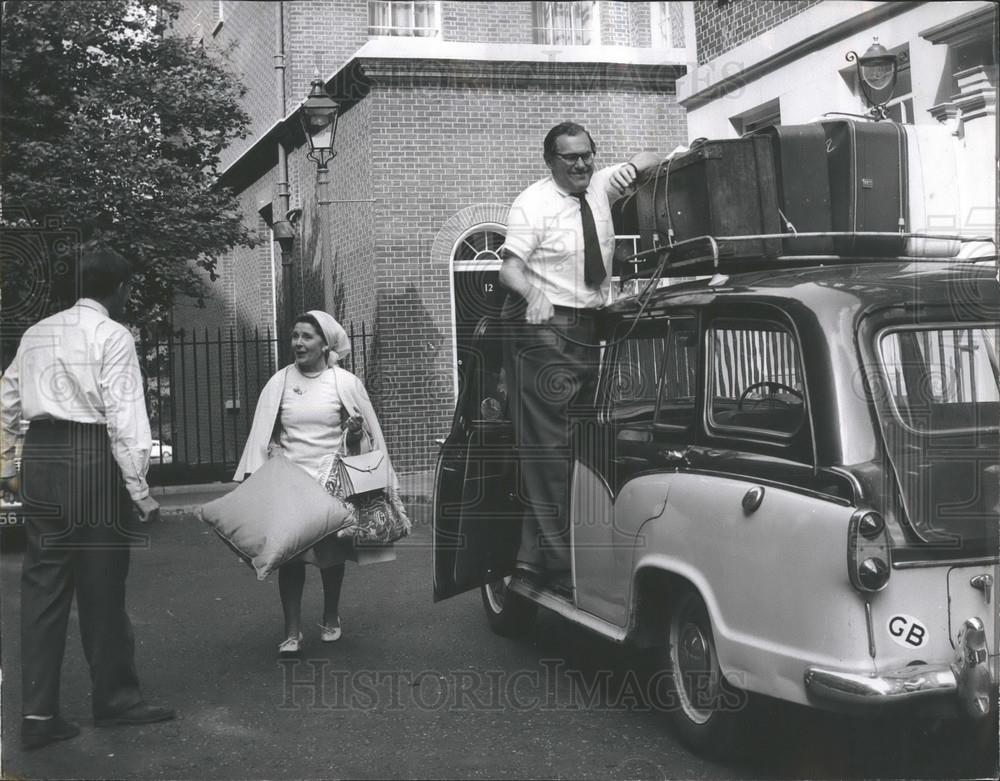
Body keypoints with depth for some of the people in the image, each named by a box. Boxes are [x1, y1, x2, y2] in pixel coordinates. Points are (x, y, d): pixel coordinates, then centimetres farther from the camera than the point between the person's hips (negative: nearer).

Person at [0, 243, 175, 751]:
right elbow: (124, 417, -12)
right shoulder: (113, 336, -6)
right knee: (101, 586, 4)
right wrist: (140, 491, -11)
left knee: (43, 585, 8)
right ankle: (114, 698, 17)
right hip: (93, 459, -6)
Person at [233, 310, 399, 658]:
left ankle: (331, 618, 29)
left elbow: (369, 431, 9)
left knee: (331, 552, 8)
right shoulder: (279, 382, 4)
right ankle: (292, 631, 2)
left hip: (332, 479, -1)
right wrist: (254, 475, -3)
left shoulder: (345, 382, 0)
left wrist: (355, 433, -13)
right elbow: (263, 433, 5)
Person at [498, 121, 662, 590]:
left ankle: (533, 554, 14)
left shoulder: (598, 188, 12)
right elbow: (509, 267, -18)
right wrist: (533, 293, -40)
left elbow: (651, 160, 25)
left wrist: (634, 166, 1)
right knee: (547, 445, -10)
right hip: (544, 326, -8)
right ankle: (556, 559, -9)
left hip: (589, 327, 8)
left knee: (581, 441, 7)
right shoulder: (533, 204, -8)